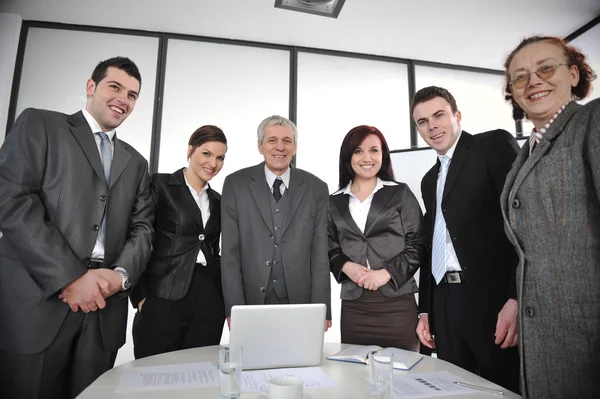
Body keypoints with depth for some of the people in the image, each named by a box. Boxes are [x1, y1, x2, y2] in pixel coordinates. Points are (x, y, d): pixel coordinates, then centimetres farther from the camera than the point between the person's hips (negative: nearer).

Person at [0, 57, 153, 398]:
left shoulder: (136, 162, 18)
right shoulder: (40, 124, 5)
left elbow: (142, 228, 10)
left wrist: (121, 274, -10)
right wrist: (69, 277, -15)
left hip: (102, 305, 4)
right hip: (35, 300, -3)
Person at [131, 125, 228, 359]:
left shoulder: (217, 201, 14)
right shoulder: (160, 185, -1)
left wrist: (228, 302, 12)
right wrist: (141, 296, -10)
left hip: (209, 301, 5)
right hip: (163, 298, -4)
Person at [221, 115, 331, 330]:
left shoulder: (316, 188, 0)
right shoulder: (236, 184, -2)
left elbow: (320, 255, -1)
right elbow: (230, 252, -4)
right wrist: (234, 309, -9)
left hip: (300, 303, 1)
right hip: (251, 302, 0)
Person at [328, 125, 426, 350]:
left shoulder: (401, 193, 4)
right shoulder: (334, 202, 9)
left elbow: (418, 245, 1)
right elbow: (331, 251, 11)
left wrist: (387, 272, -11)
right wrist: (346, 266, -9)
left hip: (397, 303, -1)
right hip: (353, 306, 2)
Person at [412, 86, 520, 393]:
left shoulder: (494, 145, 0)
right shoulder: (429, 180, 19)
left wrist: (517, 297, -19)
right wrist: (425, 310, 15)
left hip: (492, 297, -6)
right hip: (444, 304, 6)